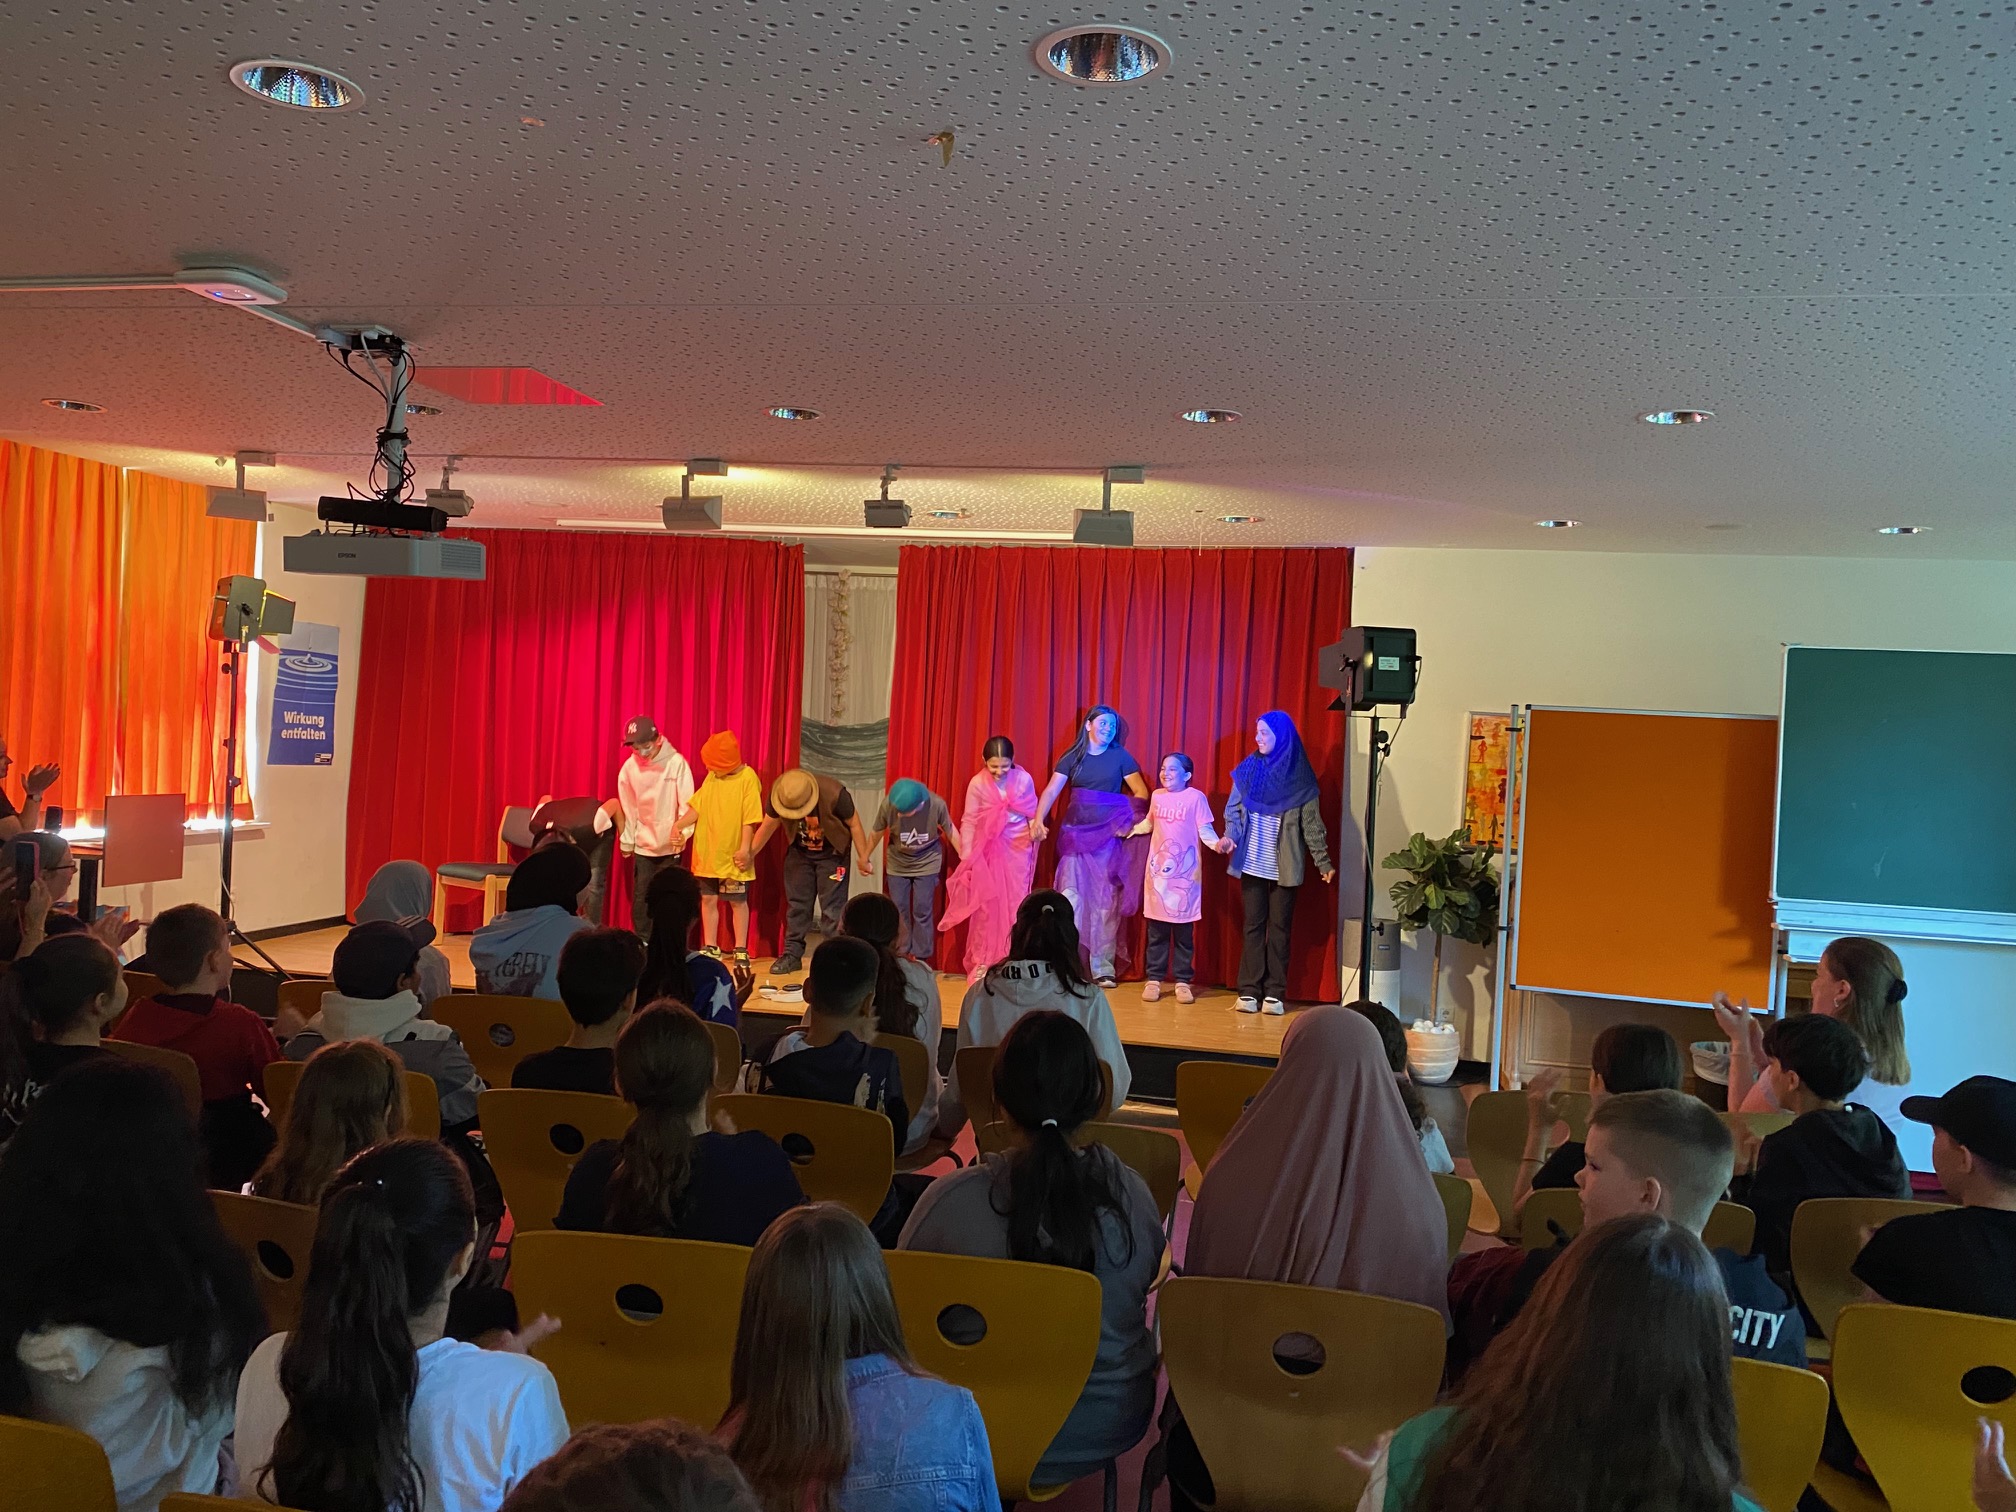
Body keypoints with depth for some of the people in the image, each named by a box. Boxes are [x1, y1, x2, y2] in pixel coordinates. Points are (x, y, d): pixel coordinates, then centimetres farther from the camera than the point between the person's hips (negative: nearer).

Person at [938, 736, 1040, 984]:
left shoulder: (1024, 779, -7)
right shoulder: (977, 784, -9)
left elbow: (1032, 814, 5)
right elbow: (969, 823, -4)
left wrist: (1036, 830, -9)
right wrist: (966, 858, -5)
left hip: (1018, 850, 0)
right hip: (988, 852, 0)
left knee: (1015, 906, 2)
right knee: (987, 906, 4)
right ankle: (982, 963, 14)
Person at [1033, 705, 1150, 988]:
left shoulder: (1120, 757, 4)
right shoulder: (1071, 758, 6)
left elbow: (1141, 793, 2)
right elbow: (1051, 790, -2)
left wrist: (1132, 822, -13)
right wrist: (1038, 820, -16)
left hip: (1109, 837, -1)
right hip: (1076, 835, 1)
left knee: (1106, 903, 2)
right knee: (1070, 900, -4)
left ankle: (1103, 968, 8)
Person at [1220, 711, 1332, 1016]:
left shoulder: (1300, 777, -3)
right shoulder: (1248, 769, 4)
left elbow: (1311, 822, -1)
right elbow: (1234, 810, 6)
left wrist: (1323, 861, -4)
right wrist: (1230, 835, -12)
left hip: (1285, 866, -2)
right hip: (1253, 863, 2)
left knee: (1280, 927, 3)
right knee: (1253, 926, 4)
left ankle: (1275, 993, 8)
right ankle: (1249, 991, 6)